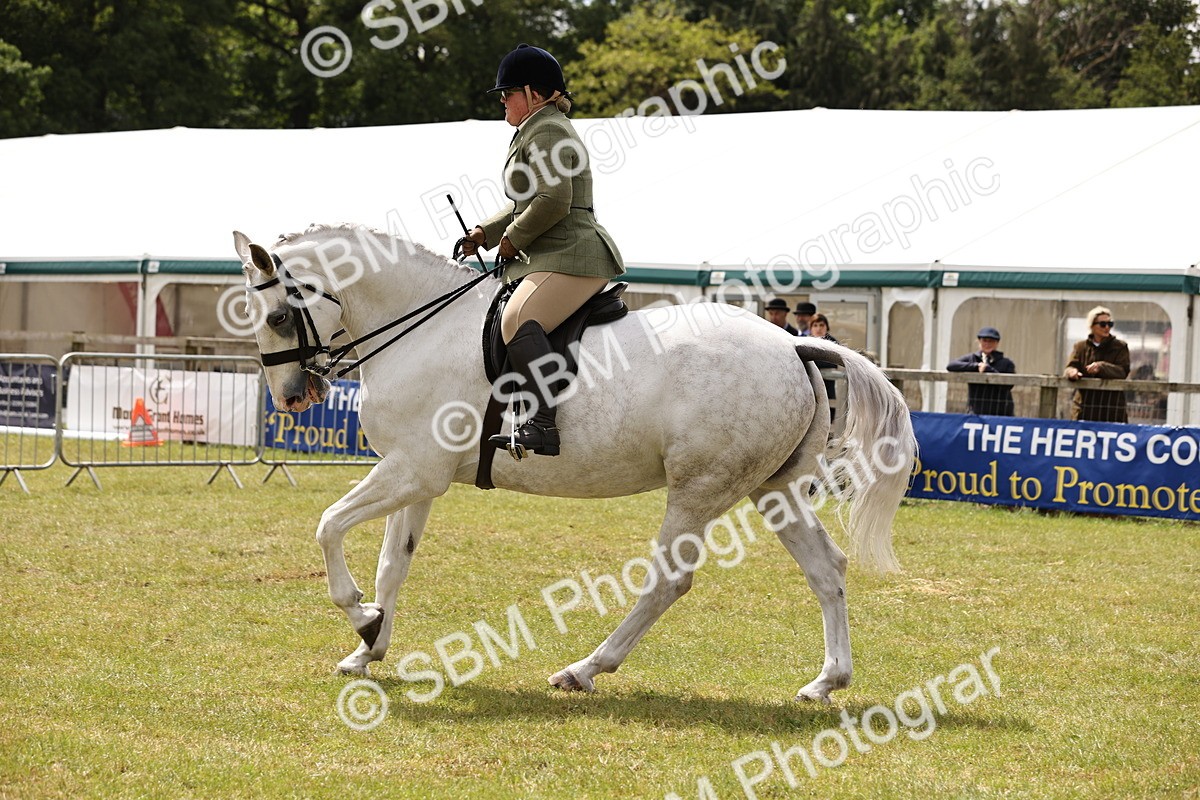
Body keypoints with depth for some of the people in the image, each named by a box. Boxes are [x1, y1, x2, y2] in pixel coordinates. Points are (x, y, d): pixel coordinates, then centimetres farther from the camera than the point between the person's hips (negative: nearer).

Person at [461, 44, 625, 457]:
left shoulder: (546, 132, -10)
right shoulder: (535, 132, 26)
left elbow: (553, 201, -22)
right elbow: (524, 204, 31)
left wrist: (513, 239, -11)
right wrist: (485, 233, 16)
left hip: (572, 257, -12)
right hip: (550, 258, 12)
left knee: (518, 321, -31)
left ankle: (543, 426, -41)